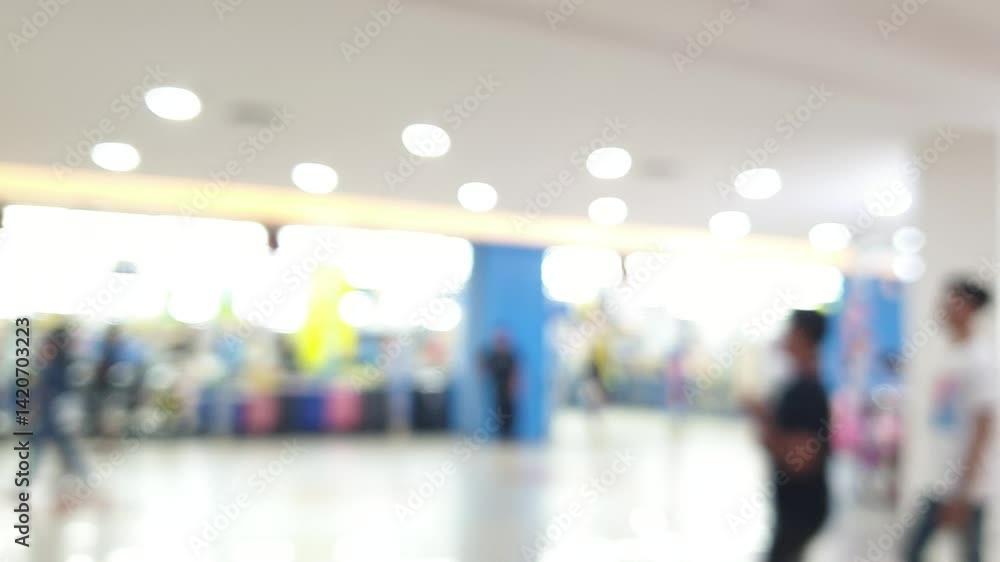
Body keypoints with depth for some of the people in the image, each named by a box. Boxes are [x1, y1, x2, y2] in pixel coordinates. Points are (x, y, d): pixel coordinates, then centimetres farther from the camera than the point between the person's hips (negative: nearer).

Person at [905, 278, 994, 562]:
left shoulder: (978, 360, -15)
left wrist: (963, 492, -18)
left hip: (966, 489, -8)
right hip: (939, 484, 8)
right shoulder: (951, 355, 9)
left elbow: (983, 428, -18)